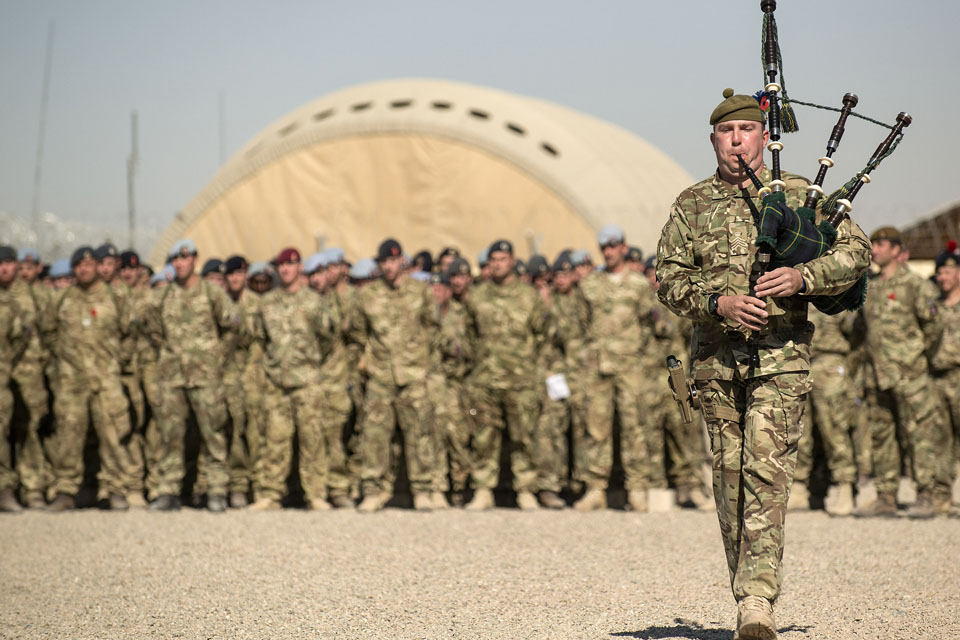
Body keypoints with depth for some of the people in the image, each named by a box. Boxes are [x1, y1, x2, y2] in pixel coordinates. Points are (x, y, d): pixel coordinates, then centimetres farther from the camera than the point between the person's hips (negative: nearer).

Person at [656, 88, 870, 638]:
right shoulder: (691, 205, 12)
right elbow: (669, 278, 6)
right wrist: (718, 301, -13)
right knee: (729, 475, 5)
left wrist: (803, 278, -15)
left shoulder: (798, 195, 7)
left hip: (780, 353, -3)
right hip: (716, 358, 3)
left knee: (766, 471, -16)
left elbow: (856, 250, 2)